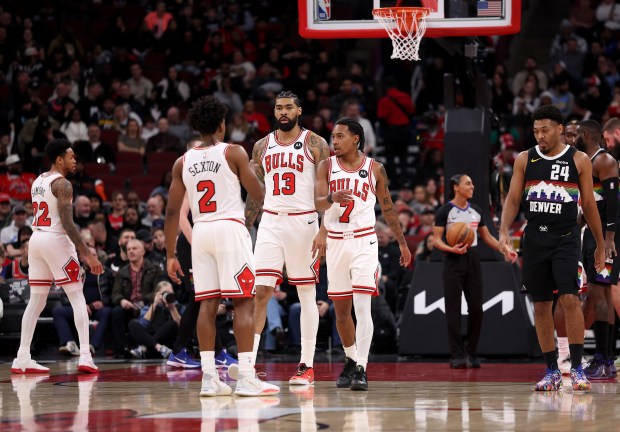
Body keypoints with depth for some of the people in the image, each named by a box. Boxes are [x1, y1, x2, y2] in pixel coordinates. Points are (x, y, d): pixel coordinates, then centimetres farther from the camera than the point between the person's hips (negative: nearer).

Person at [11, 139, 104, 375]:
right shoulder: (62, 184, -11)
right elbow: (67, 223, -19)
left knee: (36, 301, 11)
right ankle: (85, 357, -13)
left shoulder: (38, 181, 16)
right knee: (78, 299, -3)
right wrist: (87, 254, -20)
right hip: (56, 240, -8)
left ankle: (22, 359, 9)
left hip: (36, 239, 8)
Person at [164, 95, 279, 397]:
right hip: (230, 228, -4)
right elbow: (260, 196, 0)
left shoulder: (183, 162, 10)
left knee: (207, 304, 6)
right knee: (243, 302, -4)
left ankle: (209, 378, 1)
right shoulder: (234, 153, -1)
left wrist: (170, 256, 14)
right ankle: (246, 377, -10)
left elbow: (172, 211, 9)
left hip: (200, 232, 4)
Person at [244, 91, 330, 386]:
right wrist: (244, 228, 11)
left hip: (303, 221, -3)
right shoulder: (262, 146, 11)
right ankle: (249, 360, -9)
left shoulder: (314, 144, -1)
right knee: (260, 291, -7)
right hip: (270, 222, 3)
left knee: (307, 295, 3)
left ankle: (307, 366, 8)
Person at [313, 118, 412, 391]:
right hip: (335, 242, 2)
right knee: (341, 308, 10)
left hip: (364, 241, -2)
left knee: (362, 306, -14)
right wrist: (332, 198, -32)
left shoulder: (374, 169, 2)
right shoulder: (326, 166, 4)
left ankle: (361, 370, -17)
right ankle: (350, 360, 30)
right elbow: (318, 203, -9)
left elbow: (388, 208, 12)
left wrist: (402, 243, 14)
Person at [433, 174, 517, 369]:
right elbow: (437, 240, -7)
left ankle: (471, 353, 12)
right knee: (453, 309, -4)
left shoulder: (476, 211, 11)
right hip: (453, 261, -5)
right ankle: (457, 355, 0)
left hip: (472, 260, 5)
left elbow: (487, 237, 17)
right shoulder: (445, 211, -4)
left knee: (476, 308, 1)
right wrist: (452, 249, -24)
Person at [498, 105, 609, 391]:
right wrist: (504, 232, -11)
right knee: (541, 305, 5)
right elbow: (513, 199, 5)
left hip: (566, 238, -3)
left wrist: (600, 245, 9)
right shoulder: (525, 160, 6)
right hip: (535, 238, 3)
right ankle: (551, 371, 12)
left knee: (570, 299, -16)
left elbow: (589, 204, 7)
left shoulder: (579, 160, 2)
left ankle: (577, 367, -10)